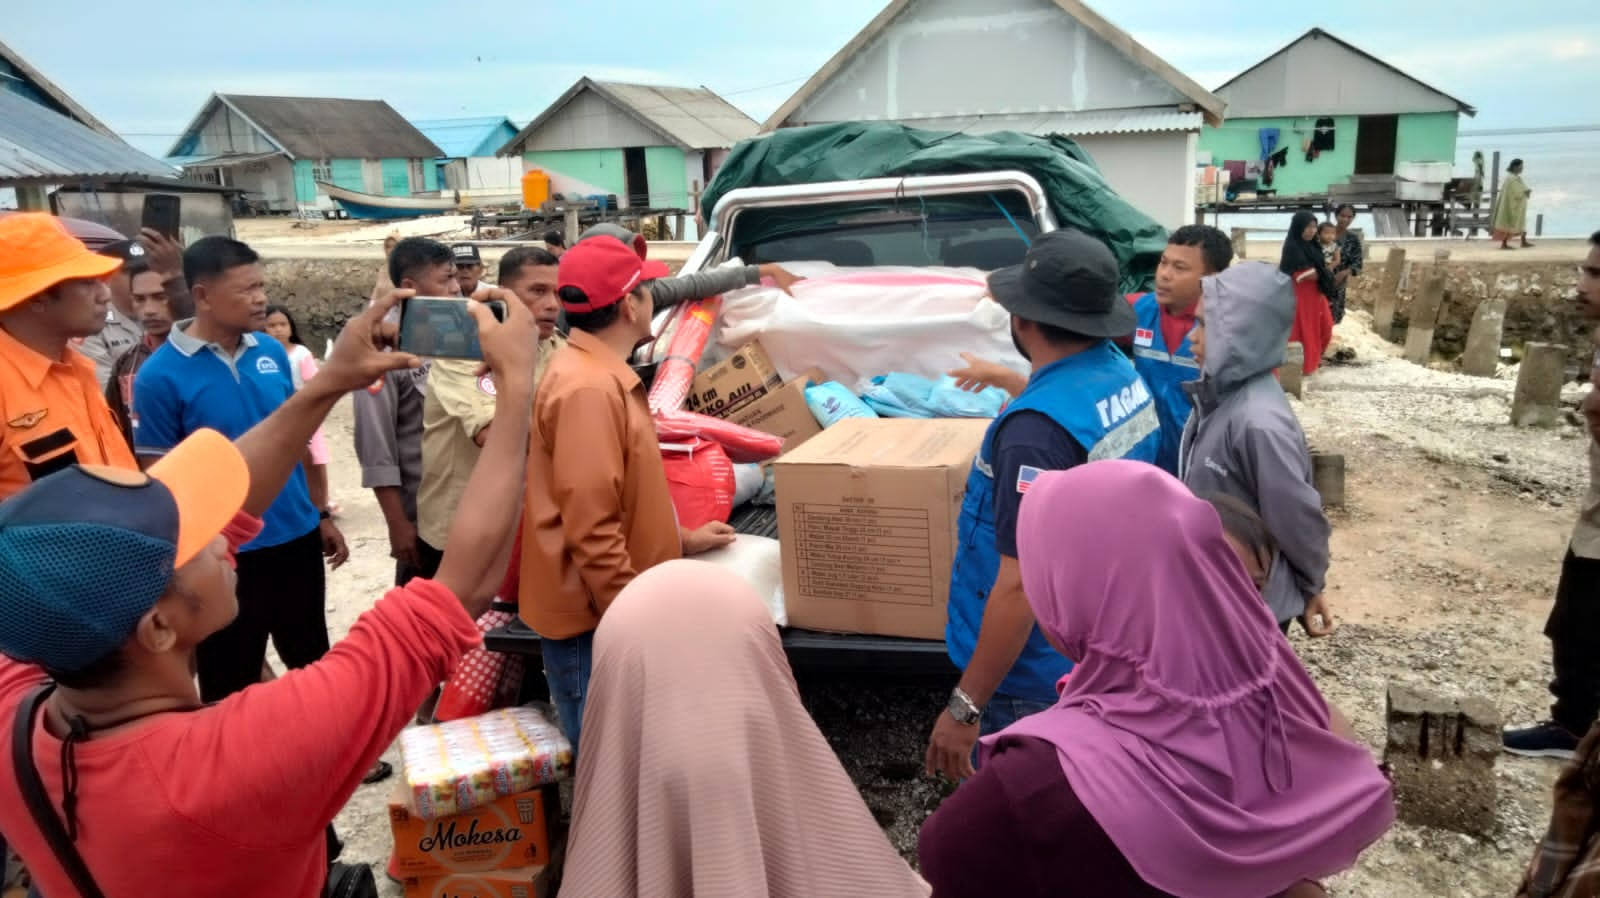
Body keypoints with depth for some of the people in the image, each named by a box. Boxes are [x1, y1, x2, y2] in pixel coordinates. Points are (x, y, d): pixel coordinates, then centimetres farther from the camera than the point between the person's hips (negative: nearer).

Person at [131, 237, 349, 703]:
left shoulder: (272, 353, 0)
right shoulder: (160, 375, -14)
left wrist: (322, 515, 11)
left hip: (297, 537, 5)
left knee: (314, 663, 21)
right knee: (230, 685, 12)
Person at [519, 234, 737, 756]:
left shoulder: (601, 375, 11)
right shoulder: (588, 388, -23)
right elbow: (591, 529, -26)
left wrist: (680, 540, 22)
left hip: (611, 611, 10)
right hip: (594, 621, -10)